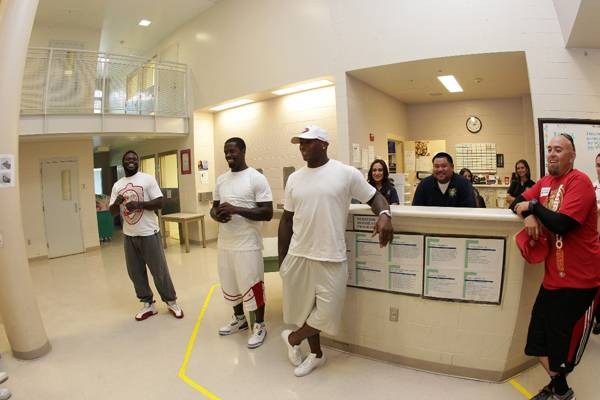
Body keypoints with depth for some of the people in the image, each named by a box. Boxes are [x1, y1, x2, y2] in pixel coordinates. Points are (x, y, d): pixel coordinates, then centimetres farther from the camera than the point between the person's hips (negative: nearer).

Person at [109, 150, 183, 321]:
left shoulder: (148, 179, -5)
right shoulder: (117, 185, 10)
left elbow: (160, 203, -10)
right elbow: (113, 212, 9)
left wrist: (139, 204, -22)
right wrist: (117, 202, -13)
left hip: (149, 233, -5)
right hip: (128, 235, 5)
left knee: (159, 270, 3)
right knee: (135, 272, 11)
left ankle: (171, 302, 20)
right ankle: (148, 304, 26)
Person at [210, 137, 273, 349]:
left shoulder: (256, 178, -11)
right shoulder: (221, 179, 10)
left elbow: (267, 213, -16)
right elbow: (214, 207, 16)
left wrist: (237, 209, -24)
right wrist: (217, 215, -9)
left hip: (247, 245, -7)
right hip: (224, 243, 7)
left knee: (252, 286, 4)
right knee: (230, 284, 18)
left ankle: (259, 325, 23)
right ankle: (239, 319, 39)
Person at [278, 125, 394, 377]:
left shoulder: (347, 173, -5)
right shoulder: (294, 179, 7)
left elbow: (374, 197, 3)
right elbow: (287, 220, 11)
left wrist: (384, 215, -21)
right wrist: (281, 258, 10)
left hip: (331, 257, -3)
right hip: (298, 255, 4)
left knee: (326, 312, 0)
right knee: (306, 307, 14)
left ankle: (292, 338, 30)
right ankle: (316, 354, 38)